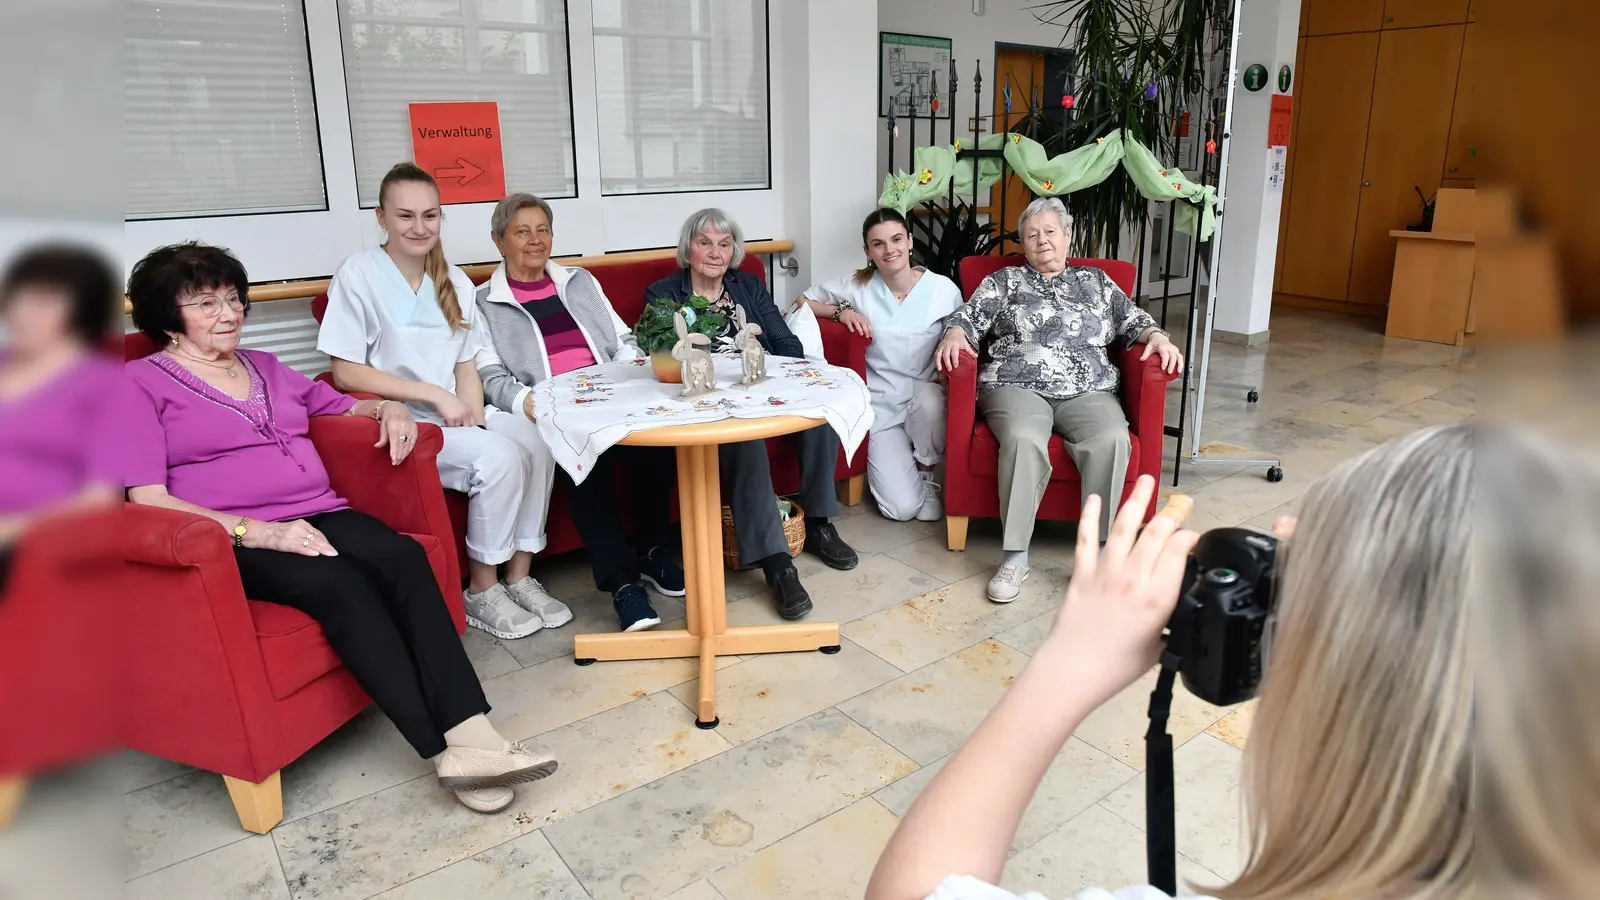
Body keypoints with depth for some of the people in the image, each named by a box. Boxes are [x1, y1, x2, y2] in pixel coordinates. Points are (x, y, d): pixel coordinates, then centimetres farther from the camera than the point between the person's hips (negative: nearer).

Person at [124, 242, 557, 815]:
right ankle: (446, 751, -34)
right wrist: (258, 532, -20)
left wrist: (389, 408, 13)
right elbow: (148, 499, -6)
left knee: (403, 556, -28)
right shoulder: (140, 383, 5)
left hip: (319, 517, 5)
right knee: (339, 582, -35)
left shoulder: (264, 368, 23)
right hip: (231, 543, -5)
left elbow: (340, 405, 37)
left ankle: (470, 736, -37)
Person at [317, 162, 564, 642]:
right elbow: (346, 372, -10)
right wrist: (435, 395, -15)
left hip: (456, 416, 6)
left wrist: (475, 417, -9)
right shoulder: (359, 274, -6)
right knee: (499, 458, -29)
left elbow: (466, 365, 11)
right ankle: (482, 591, -11)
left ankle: (519, 576, -10)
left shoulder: (455, 281, 12)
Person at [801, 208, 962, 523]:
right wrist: (840, 311, -11)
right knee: (901, 508, -16)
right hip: (881, 405, 0)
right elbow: (803, 302, 8)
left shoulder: (943, 289, -3)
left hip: (927, 402, 0)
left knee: (929, 398, -40)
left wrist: (944, 384, -16)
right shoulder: (858, 286, -2)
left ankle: (927, 472, -6)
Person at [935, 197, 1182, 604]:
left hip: (1088, 392, 2)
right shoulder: (1004, 280, 18)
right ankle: (1015, 556, -29)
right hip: (1017, 387, -2)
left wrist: (1157, 336, 0)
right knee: (1024, 440, -36)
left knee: (1113, 440, -32)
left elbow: (1132, 321, 21)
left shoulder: (1095, 280, 24)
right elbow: (968, 317, 9)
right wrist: (954, 336, -14)